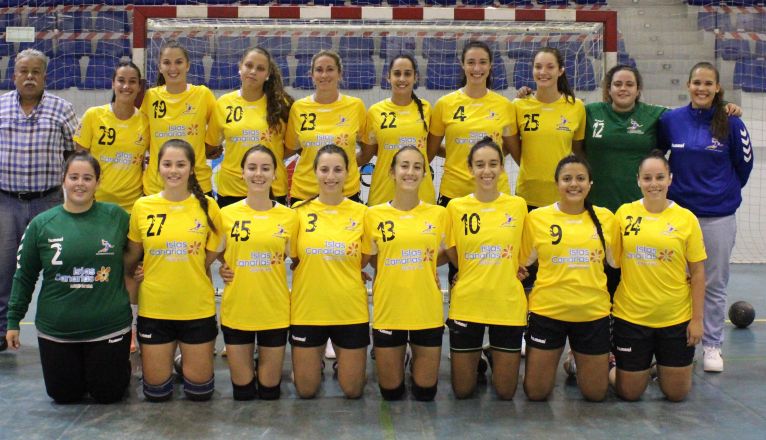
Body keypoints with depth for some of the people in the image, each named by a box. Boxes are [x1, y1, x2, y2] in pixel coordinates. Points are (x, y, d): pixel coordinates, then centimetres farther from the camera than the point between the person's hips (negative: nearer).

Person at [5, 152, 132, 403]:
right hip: (56, 330, 1)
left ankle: (119, 363, 39)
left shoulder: (116, 217, -4)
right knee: (64, 396, 12)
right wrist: (13, 321, 7)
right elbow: (25, 276, 5)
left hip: (109, 327, -1)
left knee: (108, 395, 8)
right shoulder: (42, 224, -3)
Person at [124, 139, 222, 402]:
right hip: (154, 308, 1)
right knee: (156, 392, 8)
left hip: (198, 309, 0)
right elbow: (131, 257, 11)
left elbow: (211, 258, 5)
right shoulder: (142, 207, -2)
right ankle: (167, 358, 38)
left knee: (199, 391, 9)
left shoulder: (207, 206, -4)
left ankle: (190, 356, 38)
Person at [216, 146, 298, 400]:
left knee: (269, 389, 9)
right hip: (236, 310, 0)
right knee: (242, 390, 8)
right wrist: (223, 270, -5)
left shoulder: (289, 217, -3)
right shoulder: (226, 214, -2)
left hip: (275, 312, 0)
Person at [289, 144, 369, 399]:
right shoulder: (300, 212, -2)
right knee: (306, 390, 7)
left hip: (351, 310, 0)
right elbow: (292, 258, 7)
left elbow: (362, 261, 7)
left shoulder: (361, 212, -1)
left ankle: (341, 356, 37)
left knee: (353, 390, 8)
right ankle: (316, 360, 37)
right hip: (307, 309, 0)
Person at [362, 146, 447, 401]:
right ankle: (397, 358, 39)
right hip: (387, 311, 0)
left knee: (425, 391, 9)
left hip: (427, 312, 1)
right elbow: (371, 260, 7)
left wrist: (417, 266, -3)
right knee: (391, 391, 10)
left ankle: (417, 359, 38)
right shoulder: (374, 215, -3)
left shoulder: (438, 214, -1)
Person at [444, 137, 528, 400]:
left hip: (508, 306, 0)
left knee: (505, 392, 8)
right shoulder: (456, 207, -3)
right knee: (462, 391, 8)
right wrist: (478, 276, 0)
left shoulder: (518, 206, -2)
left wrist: (506, 275, 2)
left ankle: (494, 358, 38)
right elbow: (452, 254, 8)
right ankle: (475, 358, 38)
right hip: (466, 304, 0)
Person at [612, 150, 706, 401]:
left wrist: (697, 319, -5)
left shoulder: (686, 218, -5)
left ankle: (663, 365, 39)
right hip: (630, 315, 0)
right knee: (629, 393, 6)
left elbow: (698, 272, -1)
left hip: (676, 318, 0)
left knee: (676, 393, 9)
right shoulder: (624, 213, -2)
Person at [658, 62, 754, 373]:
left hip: (718, 216, -1)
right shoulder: (670, 120, 0)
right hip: (678, 212, 1)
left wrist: (726, 192, 14)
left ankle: (712, 346, 18)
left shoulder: (731, 124, -3)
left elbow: (744, 164, 7)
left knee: (714, 285, 7)